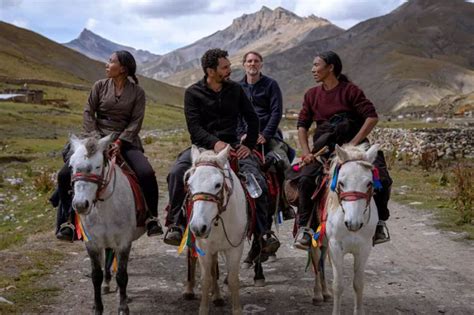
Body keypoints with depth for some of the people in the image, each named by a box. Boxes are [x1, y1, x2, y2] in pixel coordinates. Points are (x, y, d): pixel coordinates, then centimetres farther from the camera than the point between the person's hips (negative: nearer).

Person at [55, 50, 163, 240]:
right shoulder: (100, 86, 8)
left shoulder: (137, 92, 4)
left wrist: (120, 141, -17)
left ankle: (152, 218, -8)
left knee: (146, 174, -28)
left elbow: (136, 121, -4)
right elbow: (88, 113, 4)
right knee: (65, 175, -16)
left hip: (125, 141, -2)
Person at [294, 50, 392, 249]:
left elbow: (372, 117, -11)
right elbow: (302, 125, 11)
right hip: (324, 148, 3)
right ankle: (304, 227, -10)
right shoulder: (312, 95, 10)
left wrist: (353, 143, -19)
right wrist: (306, 152, -4)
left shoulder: (350, 91, -4)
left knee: (382, 180, -21)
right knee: (305, 179, -23)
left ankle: (379, 223, 2)